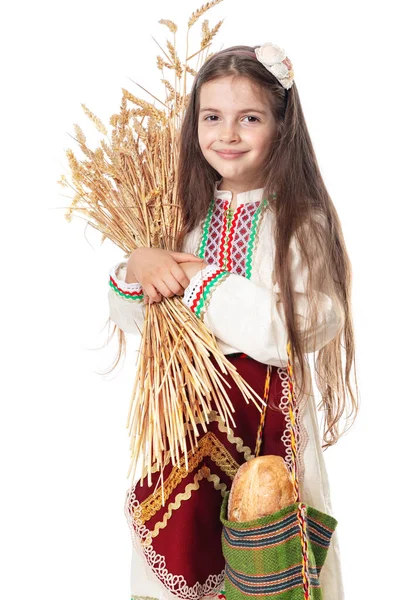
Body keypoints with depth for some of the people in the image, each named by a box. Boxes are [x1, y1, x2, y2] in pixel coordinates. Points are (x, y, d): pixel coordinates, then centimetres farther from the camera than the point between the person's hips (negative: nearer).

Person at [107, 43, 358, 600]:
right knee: (180, 545, 16)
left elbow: (298, 330, -22)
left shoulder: (302, 221, -10)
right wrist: (136, 269, -14)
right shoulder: (184, 213, 3)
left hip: (267, 415, -4)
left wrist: (199, 281, -19)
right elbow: (130, 319, 7)